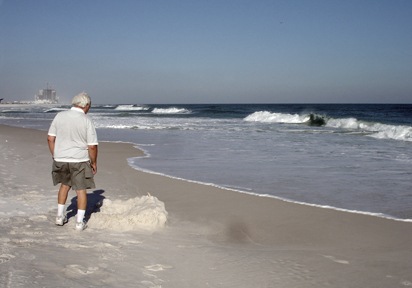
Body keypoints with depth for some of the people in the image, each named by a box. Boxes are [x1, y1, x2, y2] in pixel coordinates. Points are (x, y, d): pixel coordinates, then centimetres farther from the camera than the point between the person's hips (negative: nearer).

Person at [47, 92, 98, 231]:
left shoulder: (60, 116, -1)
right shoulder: (87, 121, -11)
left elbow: (50, 138, 3)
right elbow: (92, 146, -12)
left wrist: (55, 155, 15)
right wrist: (94, 163, 2)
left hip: (60, 159, 4)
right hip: (79, 160, -4)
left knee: (65, 185, 25)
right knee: (81, 189, 10)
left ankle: (59, 216, 30)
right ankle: (80, 222, 10)